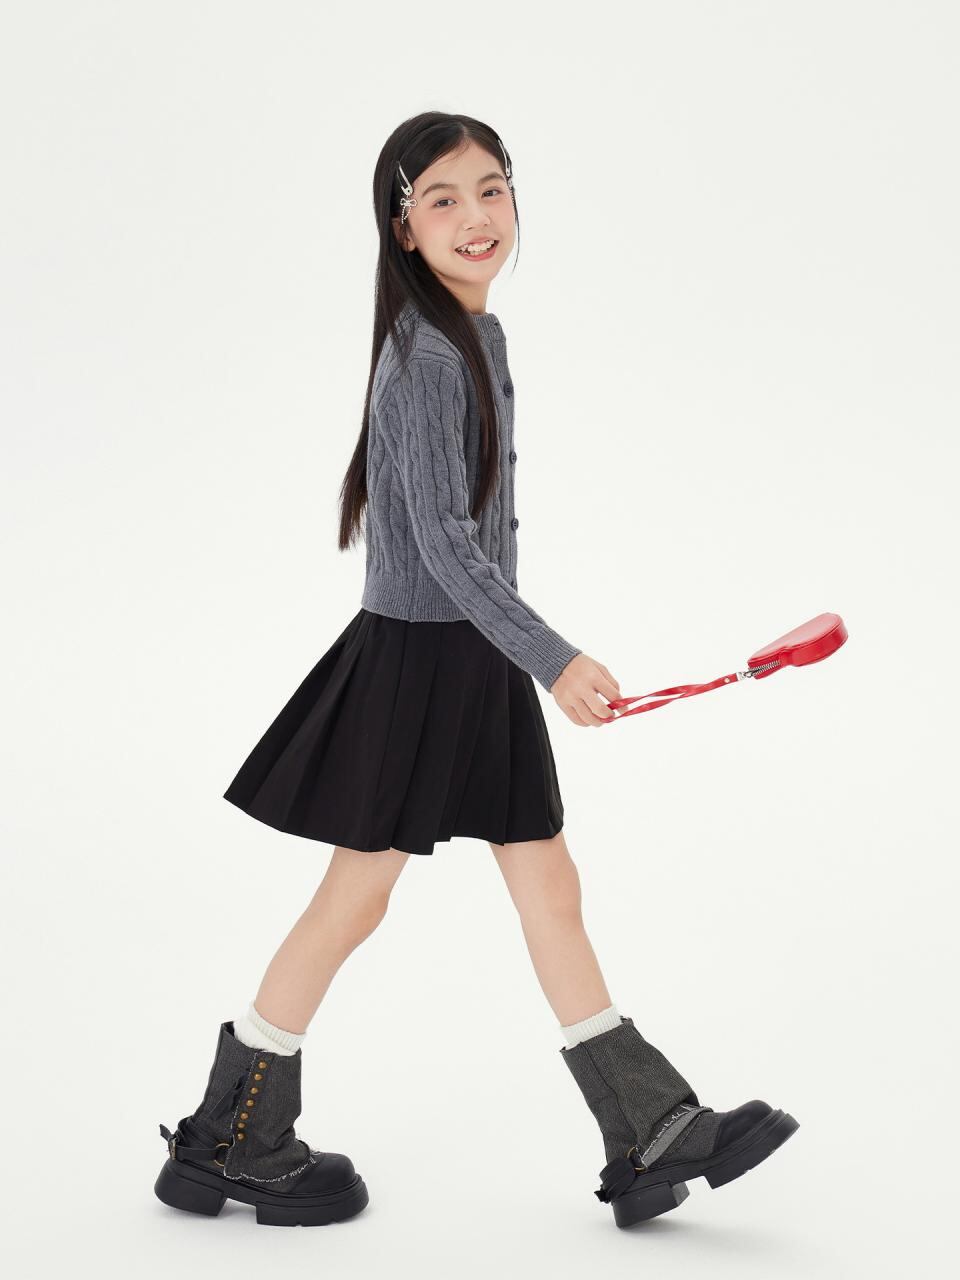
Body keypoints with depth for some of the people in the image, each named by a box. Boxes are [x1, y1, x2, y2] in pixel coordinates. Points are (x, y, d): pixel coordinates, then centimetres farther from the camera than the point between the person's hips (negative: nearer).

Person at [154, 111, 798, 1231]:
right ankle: (227, 1144, 18)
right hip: (418, 651, -9)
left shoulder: (479, 334, 11)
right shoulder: (426, 354, -18)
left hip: (476, 656, 9)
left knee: (549, 884, 10)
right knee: (356, 896, 2)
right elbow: (443, 542, -23)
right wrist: (552, 660, -25)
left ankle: (654, 1138, 17)